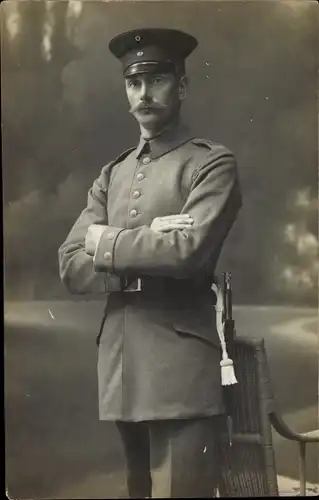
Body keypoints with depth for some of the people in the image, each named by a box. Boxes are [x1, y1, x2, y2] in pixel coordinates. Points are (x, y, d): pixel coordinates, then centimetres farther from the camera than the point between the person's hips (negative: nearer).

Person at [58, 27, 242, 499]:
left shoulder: (212, 164, 0)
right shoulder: (111, 175, 17)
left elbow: (190, 251, -18)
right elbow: (71, 268, 6)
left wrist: (105, 242, -4)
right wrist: (149, 249, -10)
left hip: (182, 374, -6)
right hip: (120, 373, 6)